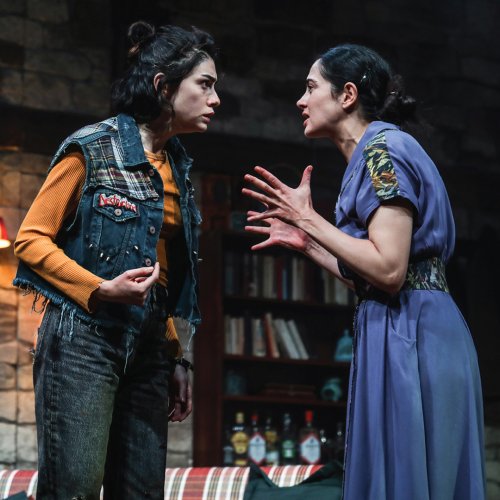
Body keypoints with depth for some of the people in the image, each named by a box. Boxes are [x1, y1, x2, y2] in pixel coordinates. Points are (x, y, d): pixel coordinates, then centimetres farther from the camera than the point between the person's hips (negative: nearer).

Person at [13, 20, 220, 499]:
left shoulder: (174, 167, 16)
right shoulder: (92, 149, -4)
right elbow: (31, 240, -6)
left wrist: (174, 357, 17)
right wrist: (101, 289, -19)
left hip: (147, 347, 7)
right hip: (83, 338, -7)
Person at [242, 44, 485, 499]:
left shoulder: (383, 150, -10)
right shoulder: (373, 154, 19)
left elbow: (389, 269, -20)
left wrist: (308, 218, -11)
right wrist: (304, 240, 16)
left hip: (407, 337, -10)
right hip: (400, 334, 10)